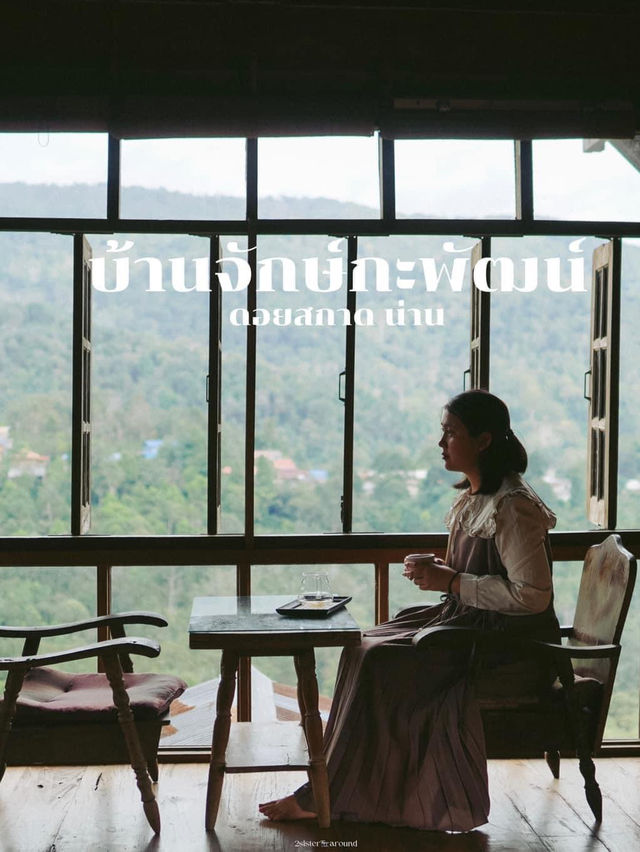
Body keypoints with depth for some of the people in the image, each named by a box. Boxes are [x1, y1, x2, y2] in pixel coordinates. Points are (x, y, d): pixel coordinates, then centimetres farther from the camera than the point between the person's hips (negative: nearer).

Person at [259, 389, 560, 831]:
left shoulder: (513, 506, -19)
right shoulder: (473, 497, 11)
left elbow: (532, 595, -25)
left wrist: (449, 582, -20)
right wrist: (436, 570, 0)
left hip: (511, 645, -10)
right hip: (470, 624, 10)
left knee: (379, 662, -17)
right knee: (364, 648, -3)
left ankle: (323, 797, -5)